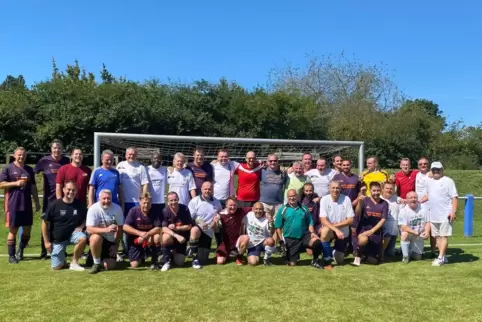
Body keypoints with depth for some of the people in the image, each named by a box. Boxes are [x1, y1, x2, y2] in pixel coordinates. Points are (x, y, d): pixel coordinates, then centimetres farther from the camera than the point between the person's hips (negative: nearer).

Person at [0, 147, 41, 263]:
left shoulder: (29, 170, 12)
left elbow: (33, 187, 16)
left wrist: (37, 202, 14)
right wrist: (16, 183, -19)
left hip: (27, 204, 4)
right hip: (12, 205, -4)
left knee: (27, 229, 8)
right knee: (13, 230, 1)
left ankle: (20, 251, 27)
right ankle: (11, 256, 11)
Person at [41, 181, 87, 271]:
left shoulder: (80, 205, -4)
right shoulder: (55, 205, -10)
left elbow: (86, 218, 12)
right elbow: (45, 222, -4)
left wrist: (81, 226, -10)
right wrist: (46, 241, -5)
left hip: (72, 234, 1)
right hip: (57, 239, -1)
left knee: (83, 238, -34)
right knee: (56, 267, -5)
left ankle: (74, 262, -12)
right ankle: (61, 259, 33)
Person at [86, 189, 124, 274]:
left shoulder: (117, 208, -12)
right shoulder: (93, 209, -19)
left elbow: (120, 228, -3)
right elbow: (89, 229, -26)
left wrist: (116, 245, -4)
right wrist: (106, 229, -40)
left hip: (111, 240, 2)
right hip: (98, 237, -2)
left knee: (110, 266, -9)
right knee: (96, 238, -38)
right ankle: (96, 263, -13)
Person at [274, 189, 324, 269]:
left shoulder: (304, 209, 6)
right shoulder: (283, 210, -1)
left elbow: (310, 223, 10)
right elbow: (278, 227, 0)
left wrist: (312, 232, -8)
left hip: (304, 236, 1)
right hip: (290, 239, -1)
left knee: (317, 241, -29)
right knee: (292, 264, 1)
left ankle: (314, 261, -2)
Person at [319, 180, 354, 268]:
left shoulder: (346, 199, -12)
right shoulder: (324, 199, -14)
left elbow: (350, 220, -11)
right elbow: (323, 220, -20)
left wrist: (336, 225, -20)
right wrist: (336, 230, -32)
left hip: (343, 231, 2)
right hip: (329, 229, -1)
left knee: (339, 261, 4)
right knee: (324, 231, -39)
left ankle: (335, 252, 43)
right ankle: (327, 262, -21)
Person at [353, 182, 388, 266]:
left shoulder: (384, 203, 2)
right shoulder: (365, 200, -4)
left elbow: (383, 220, -4)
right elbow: (357, 214, -16)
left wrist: (372, 231, -15)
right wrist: (359, 202, -32)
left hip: (376, 231, 2)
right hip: (363, 228, -2)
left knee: (374, 261, 2)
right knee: (363, 240, -39)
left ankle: (367, 252, 37)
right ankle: (358, 255, -8)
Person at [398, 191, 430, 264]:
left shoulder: (423, 208, -5)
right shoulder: (403, 211, -17)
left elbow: (427, 222, -4)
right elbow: (403, 227, -23)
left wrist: (427, 232, -23)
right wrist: (415, 232, -33)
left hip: (419, 237, 3)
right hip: (408, 234, -3)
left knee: (418, 257, 1)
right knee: (404, 234, -39)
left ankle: (413, 251, 37)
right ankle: (405, 255, -21)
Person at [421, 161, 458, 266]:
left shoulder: (448, 181, -7)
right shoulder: (429, 182, 13)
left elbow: (454, 197, -11)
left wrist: (454, 212, -19)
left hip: (445, 215, -7)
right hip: (433, 215, 7)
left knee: (444, 236, -4)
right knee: (437, 236, 11)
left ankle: (440, 258, -3)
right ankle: (443, 257, 20)